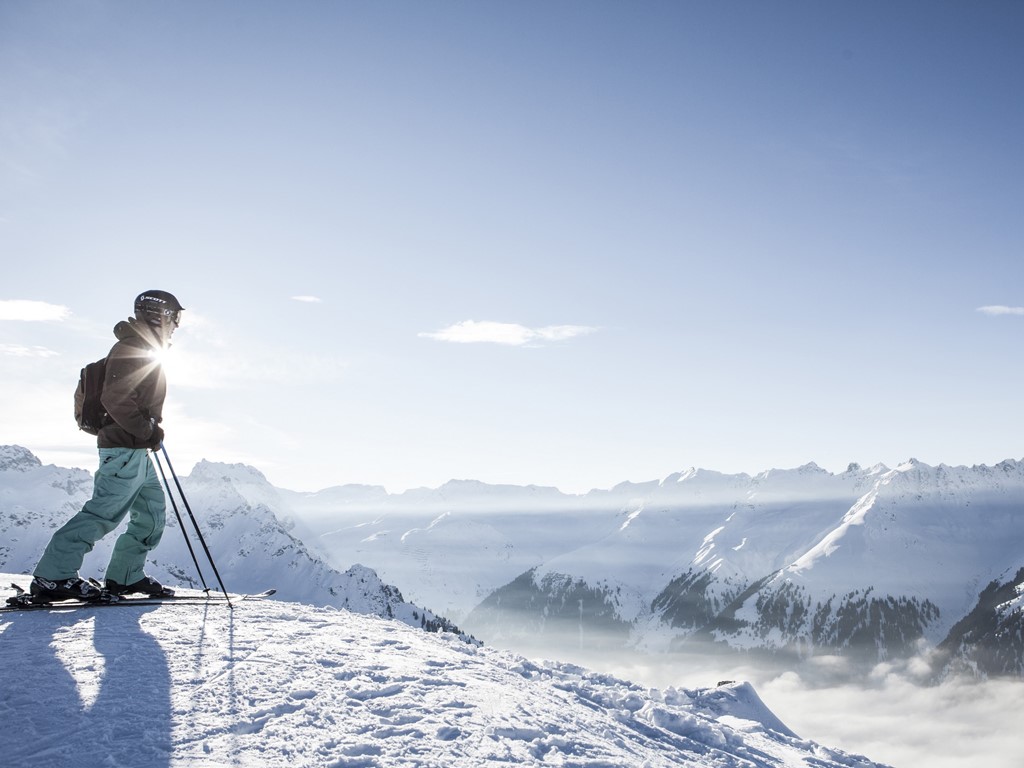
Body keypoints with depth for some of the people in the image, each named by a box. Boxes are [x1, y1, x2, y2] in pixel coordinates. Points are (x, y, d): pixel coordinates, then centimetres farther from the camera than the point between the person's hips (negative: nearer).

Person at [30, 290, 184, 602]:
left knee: (152, 513, 11)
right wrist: (149, 431, -18)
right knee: (103, 513, -12)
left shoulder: (144, 350, 21)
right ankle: (52, 577, -9)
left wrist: (152, 431, 15)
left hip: (138, 452, 11)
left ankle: (125, 576, 17)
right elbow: (115, 399, -22)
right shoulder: (131, 348, -11)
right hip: (126, 450, -11)